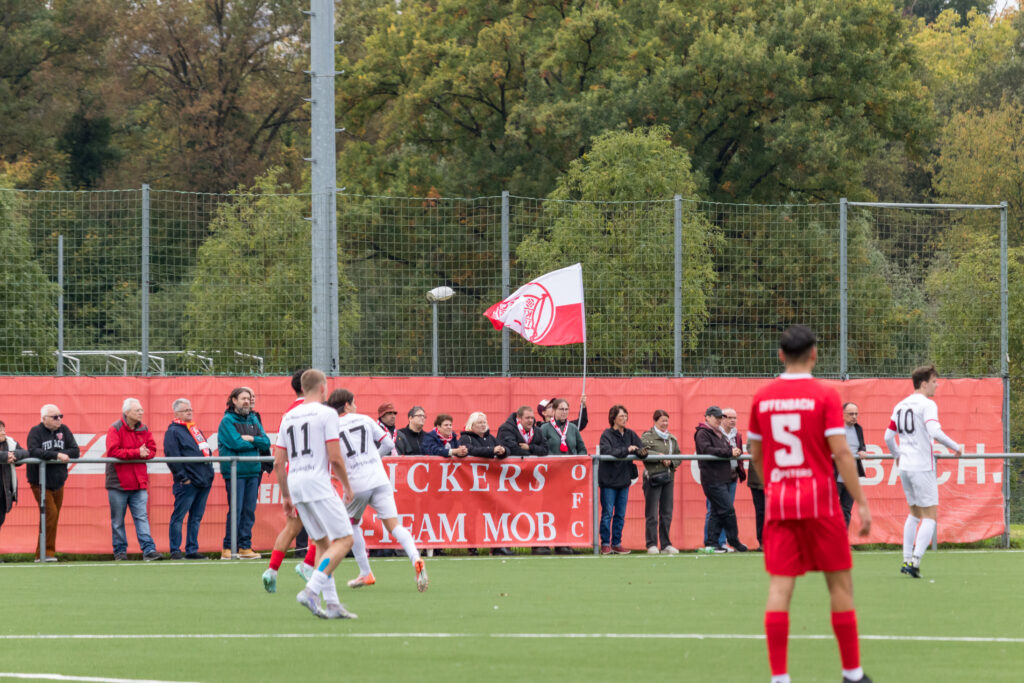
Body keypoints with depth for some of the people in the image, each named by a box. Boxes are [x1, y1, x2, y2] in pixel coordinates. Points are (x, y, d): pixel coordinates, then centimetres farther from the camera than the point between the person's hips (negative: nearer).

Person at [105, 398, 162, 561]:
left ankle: (149, 550, -9)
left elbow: (152, 449, 8)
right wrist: (137, 453, -21)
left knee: (142, 517, -3)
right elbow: (113, 451, -18)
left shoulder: (144, 430, 10)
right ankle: (120, 551, 13)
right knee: (117, 520, 4)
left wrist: (144, 454, -15)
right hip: (118, 483, -4)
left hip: (139, 482, 4)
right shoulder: (115, 429, -7)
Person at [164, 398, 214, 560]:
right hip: (187, 484, -8)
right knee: (178, 517, -5)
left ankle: (192, 550, 13)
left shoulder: (196, 430, 21)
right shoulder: (173, 432, -4)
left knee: (196, 518, 9)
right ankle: (175, 551, -3)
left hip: (204, 480, 8)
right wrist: (182, 477, -16)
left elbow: (207, 450, 26)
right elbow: (172, 456, -12)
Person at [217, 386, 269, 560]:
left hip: (253, 472, 6)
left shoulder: (253, 420, 15)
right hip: (235, 472, -6)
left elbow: (266, 442, 7)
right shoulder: (227, 421, -3)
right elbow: (236, 443, -14)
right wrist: (256, 444, -1)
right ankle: (228, 548, -2)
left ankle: (245, 547, 10)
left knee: (249, 511, 5)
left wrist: (251, 439, -10)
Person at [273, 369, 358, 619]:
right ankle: (311, 590, -21)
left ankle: (332, 603, 6)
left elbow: (278, 462, 14)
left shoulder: (288, 417, 15)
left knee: (323, 543, 13)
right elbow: (335, 458, -9)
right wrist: (347, 486, 4)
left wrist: (286, 496, 21)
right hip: (318, 481, -7)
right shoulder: (326, 413, -4)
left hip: (294, 482, 7)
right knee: (344, 540, -6)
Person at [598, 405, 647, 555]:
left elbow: (641, 449, 7)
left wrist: (642, 452, -17)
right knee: (607, 514, -2)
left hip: (624, 480, 5)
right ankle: (605, 544, 3)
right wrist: (627, 450, -25)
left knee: (620, 515, 9)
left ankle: (616, 543, 15)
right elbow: (607, 452, -23)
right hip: (609, 480, -5)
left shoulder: (630, 434, 9)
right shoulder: (607, 435, -8)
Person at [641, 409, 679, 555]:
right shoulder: (647, 437, 0)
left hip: (668, 477, 5)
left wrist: (671, 461, -6)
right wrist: (660, 456, -18)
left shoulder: (672, 439, 16)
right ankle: (651, 545, -2)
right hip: (653, 477, -5)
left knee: (667, 513, 6)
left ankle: (666, 545, 11)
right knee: (652, 513, -5)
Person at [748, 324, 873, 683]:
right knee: (840, 584, 7)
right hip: (819, 500, -3)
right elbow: (841, 452, -11)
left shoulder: (762, 398, 6)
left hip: (778, 502, 3)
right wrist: (861, 502, -7)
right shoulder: (825, 396, -6)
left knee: (779, 587, 0)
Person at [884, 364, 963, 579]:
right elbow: (935, 432, -24)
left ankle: (907, 560, 15)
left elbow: (888, 436, 15)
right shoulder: (927, 405, -10)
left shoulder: (900, 406, 12)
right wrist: (955, 447, -11)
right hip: (922, 467, -7)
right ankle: (915, 561, -15)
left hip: (905, 466, 7)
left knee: (915, 513, 19)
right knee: (929, 516, -3)